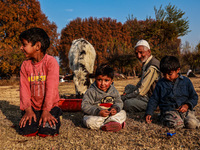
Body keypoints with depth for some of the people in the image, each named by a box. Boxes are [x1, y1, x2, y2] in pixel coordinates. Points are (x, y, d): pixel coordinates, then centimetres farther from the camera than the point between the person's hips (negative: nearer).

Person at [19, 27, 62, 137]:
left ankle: (56, 116, 11)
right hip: (33, 106, 4)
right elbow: (24, 88, -2)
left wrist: (46, 111, -23)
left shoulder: (51, 62, -13)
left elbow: (51, 87, -18)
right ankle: (33, 118, 16)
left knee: (47, 132, -20)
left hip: (49, 105, -3)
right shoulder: (25, 64, 3)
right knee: (26, 131, -16)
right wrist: (28, 109, -13)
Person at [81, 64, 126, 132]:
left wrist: (115, 108, -16)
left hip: (110, 115, 4)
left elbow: (119, 102, 10)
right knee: (89, 121, -34)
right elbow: (84, 105, -16)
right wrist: (98, 112, -27)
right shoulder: (91, 91, -12)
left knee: (123, 113, -7)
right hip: (94, 115, -4)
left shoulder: (114, 91, 2)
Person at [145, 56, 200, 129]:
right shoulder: (160, 83, 9)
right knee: (176, 124, -32)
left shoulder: (186, 81, 8)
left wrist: (187, 105, -8)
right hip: (168, 111, -2)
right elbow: (154, 99, 12)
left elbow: (194, 97, 12)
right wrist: (149, 113, 2)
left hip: (184, 109, 2)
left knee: (192, 124, -26)